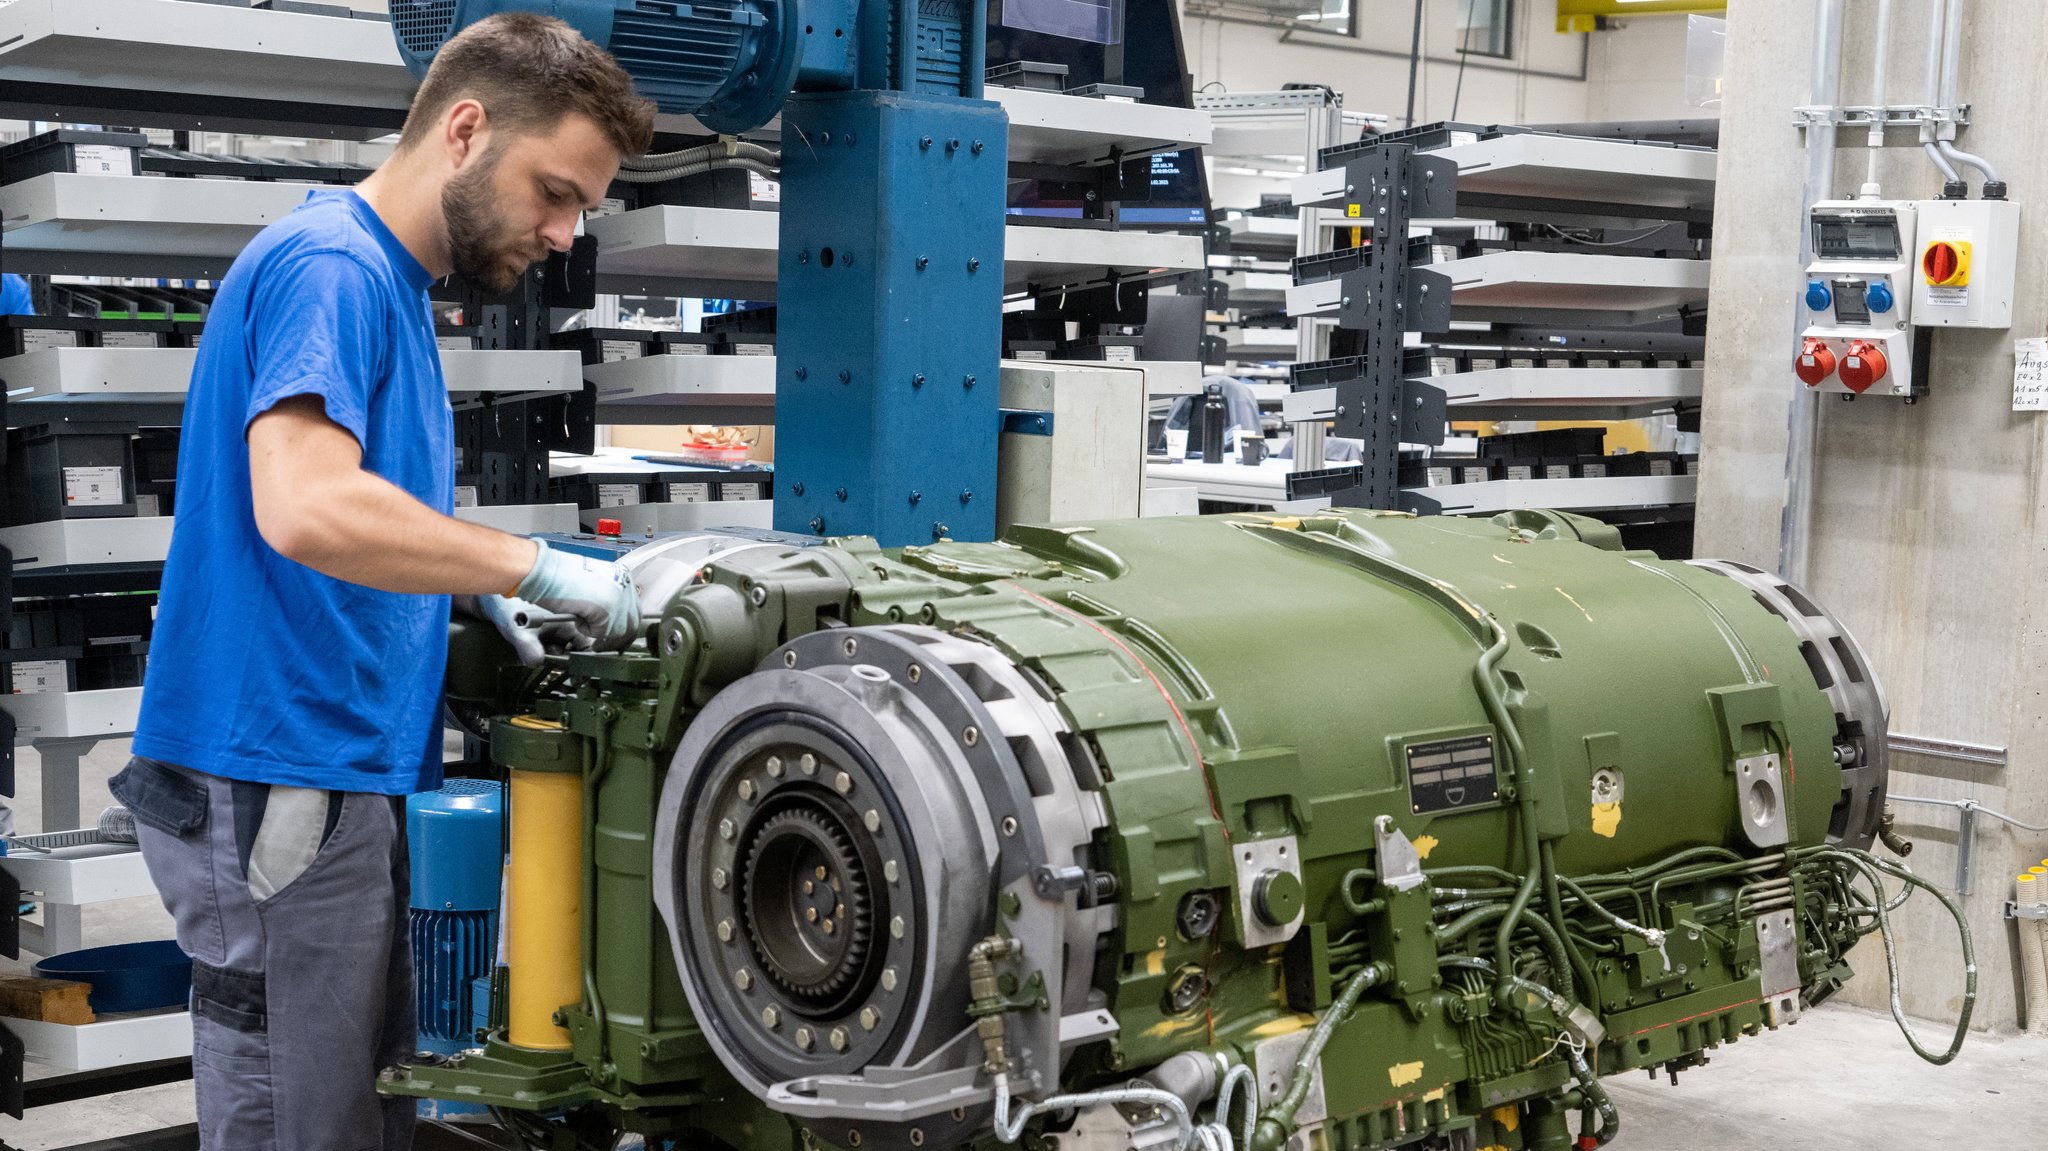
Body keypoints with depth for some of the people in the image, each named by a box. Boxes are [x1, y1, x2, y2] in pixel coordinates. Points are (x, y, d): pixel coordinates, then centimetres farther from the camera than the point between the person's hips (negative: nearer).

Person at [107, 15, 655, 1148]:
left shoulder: (387, 282, 18)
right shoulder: (329, 265, -13)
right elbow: (303, 508, -28)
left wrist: (475, 586, 8)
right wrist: (534, 567, -20)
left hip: (344, 775, 10)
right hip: (280, 783, -10)